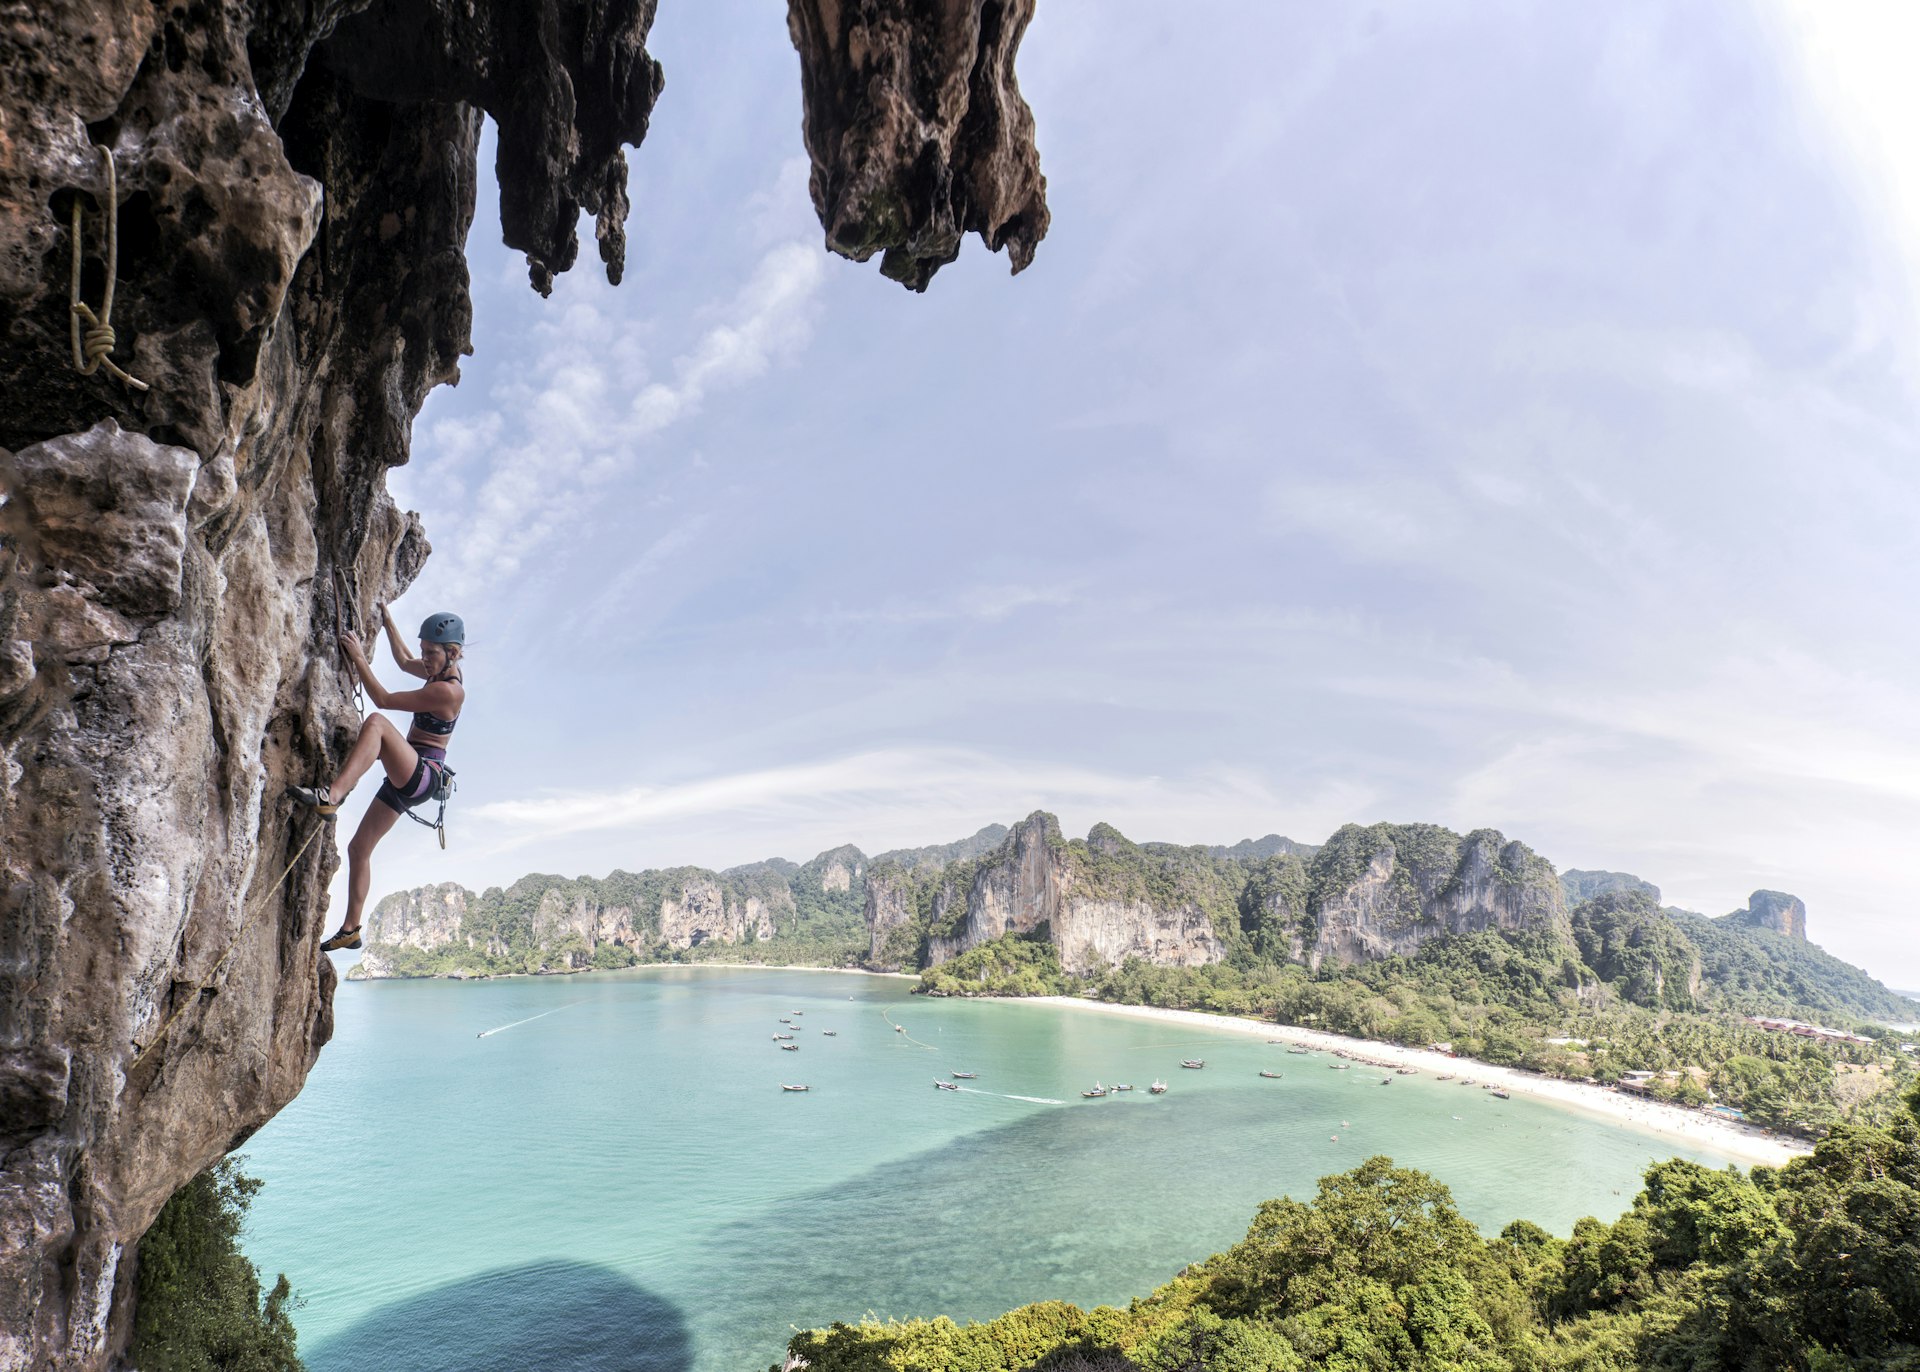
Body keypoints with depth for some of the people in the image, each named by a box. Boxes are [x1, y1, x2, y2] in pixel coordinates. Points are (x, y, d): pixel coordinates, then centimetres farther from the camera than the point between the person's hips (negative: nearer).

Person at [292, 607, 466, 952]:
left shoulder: (449, 691, -18)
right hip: (406, 779, 10)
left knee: (376, 722, -33)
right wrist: (388, 620, 32)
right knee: (359, 849, 12)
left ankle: (332, 795, -45)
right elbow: (404, 661, 33)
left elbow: (383, 699, -15)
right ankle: (351, 929, 20)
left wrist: (359, 658, -9)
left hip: (422, 776, -10)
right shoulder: (443, 672, 11)